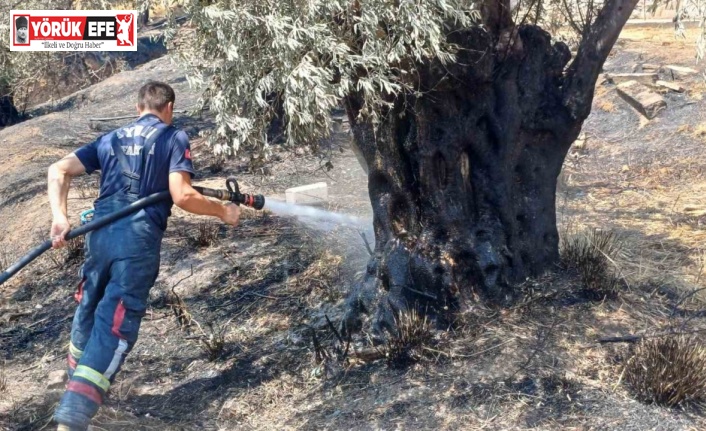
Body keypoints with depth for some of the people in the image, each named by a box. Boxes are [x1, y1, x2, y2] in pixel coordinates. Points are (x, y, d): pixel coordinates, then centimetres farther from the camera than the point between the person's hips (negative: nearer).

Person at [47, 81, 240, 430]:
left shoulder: (112, 138, 21)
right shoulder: (174, 137, 5)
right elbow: (181, 196, -8)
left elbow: (59, 170, 11)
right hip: (139, 238, -6)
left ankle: (77, 385, 46)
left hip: (100, 232, 6)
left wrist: (59, 216, 2)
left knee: (89, 311, 25)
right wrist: (223, 211, 5)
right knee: (115, 326, -5)